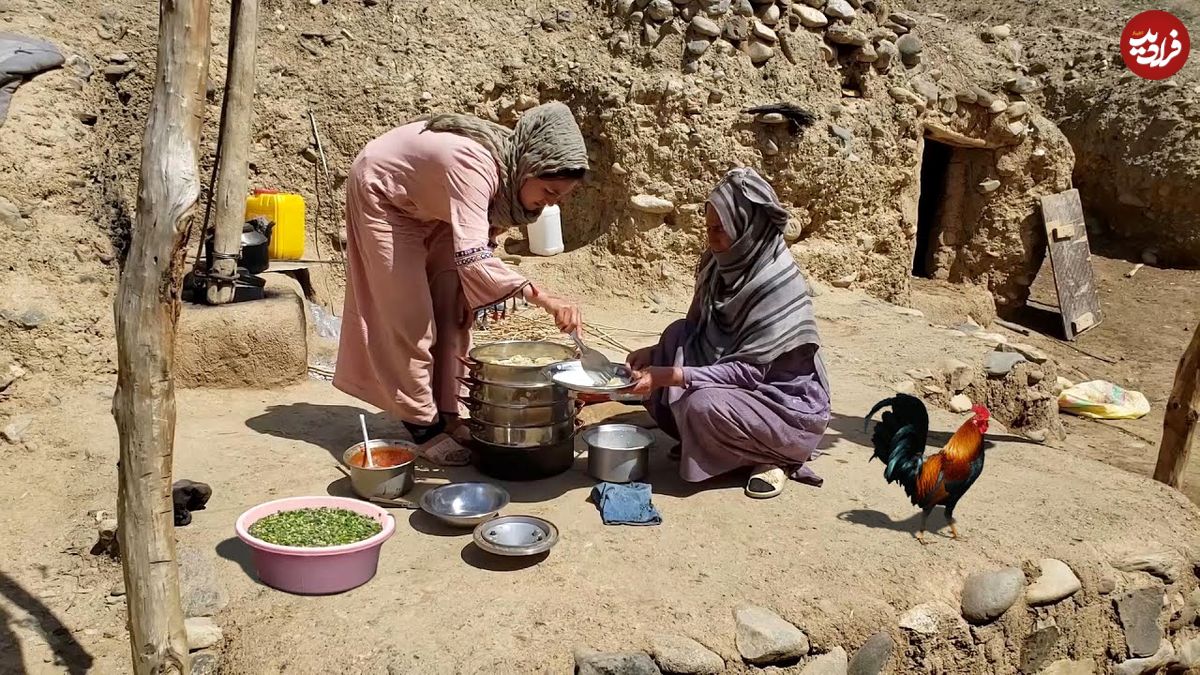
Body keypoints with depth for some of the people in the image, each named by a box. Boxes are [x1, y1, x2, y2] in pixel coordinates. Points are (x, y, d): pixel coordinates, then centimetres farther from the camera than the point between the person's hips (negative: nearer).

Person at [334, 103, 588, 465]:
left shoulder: (515, 168, -16)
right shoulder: (475, 166, -41)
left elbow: (483, 234, 0)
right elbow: (472, 257, -52)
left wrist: (490, 289, -11)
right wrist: (542, 297, -60)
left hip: (428, 202, 8)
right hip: (381, 192, -8)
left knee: (452, 306, 3)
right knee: (409, 315, -8)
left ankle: (445, 413, 11)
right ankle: (423, 426, 1)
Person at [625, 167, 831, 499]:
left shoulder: (779, 283, -26)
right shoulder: (720, 264, -4)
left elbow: (748, 371, -28)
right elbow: (695, 333, 8)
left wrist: (670, 376, -32)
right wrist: (656, 353, -10)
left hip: (789, 406, -7)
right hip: (741, 383, 7)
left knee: (703, 406, -32)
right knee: (677, 335, -12)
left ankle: (776, 457, -3)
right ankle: (700, 442, 5)